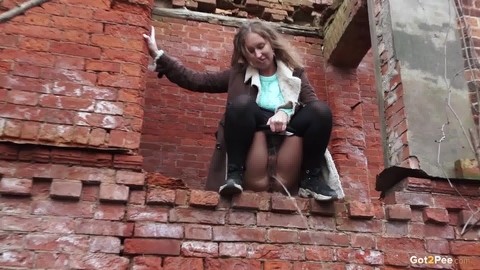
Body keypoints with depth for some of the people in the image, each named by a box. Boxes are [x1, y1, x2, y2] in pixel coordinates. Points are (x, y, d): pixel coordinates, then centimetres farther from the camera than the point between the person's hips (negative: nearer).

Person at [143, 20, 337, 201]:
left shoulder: (294, 72, 19)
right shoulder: (238, 73, 18)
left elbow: (313, 102, 4)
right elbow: (195, 80, 12)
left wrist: (286, 111, -16)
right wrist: (159, 56, 7)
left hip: (288, 139, 1)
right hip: (255, 143, -1)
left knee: (321, 110, -24)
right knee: (242, 103, -28)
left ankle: (311, 177, -17)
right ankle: (235, 173, -24)